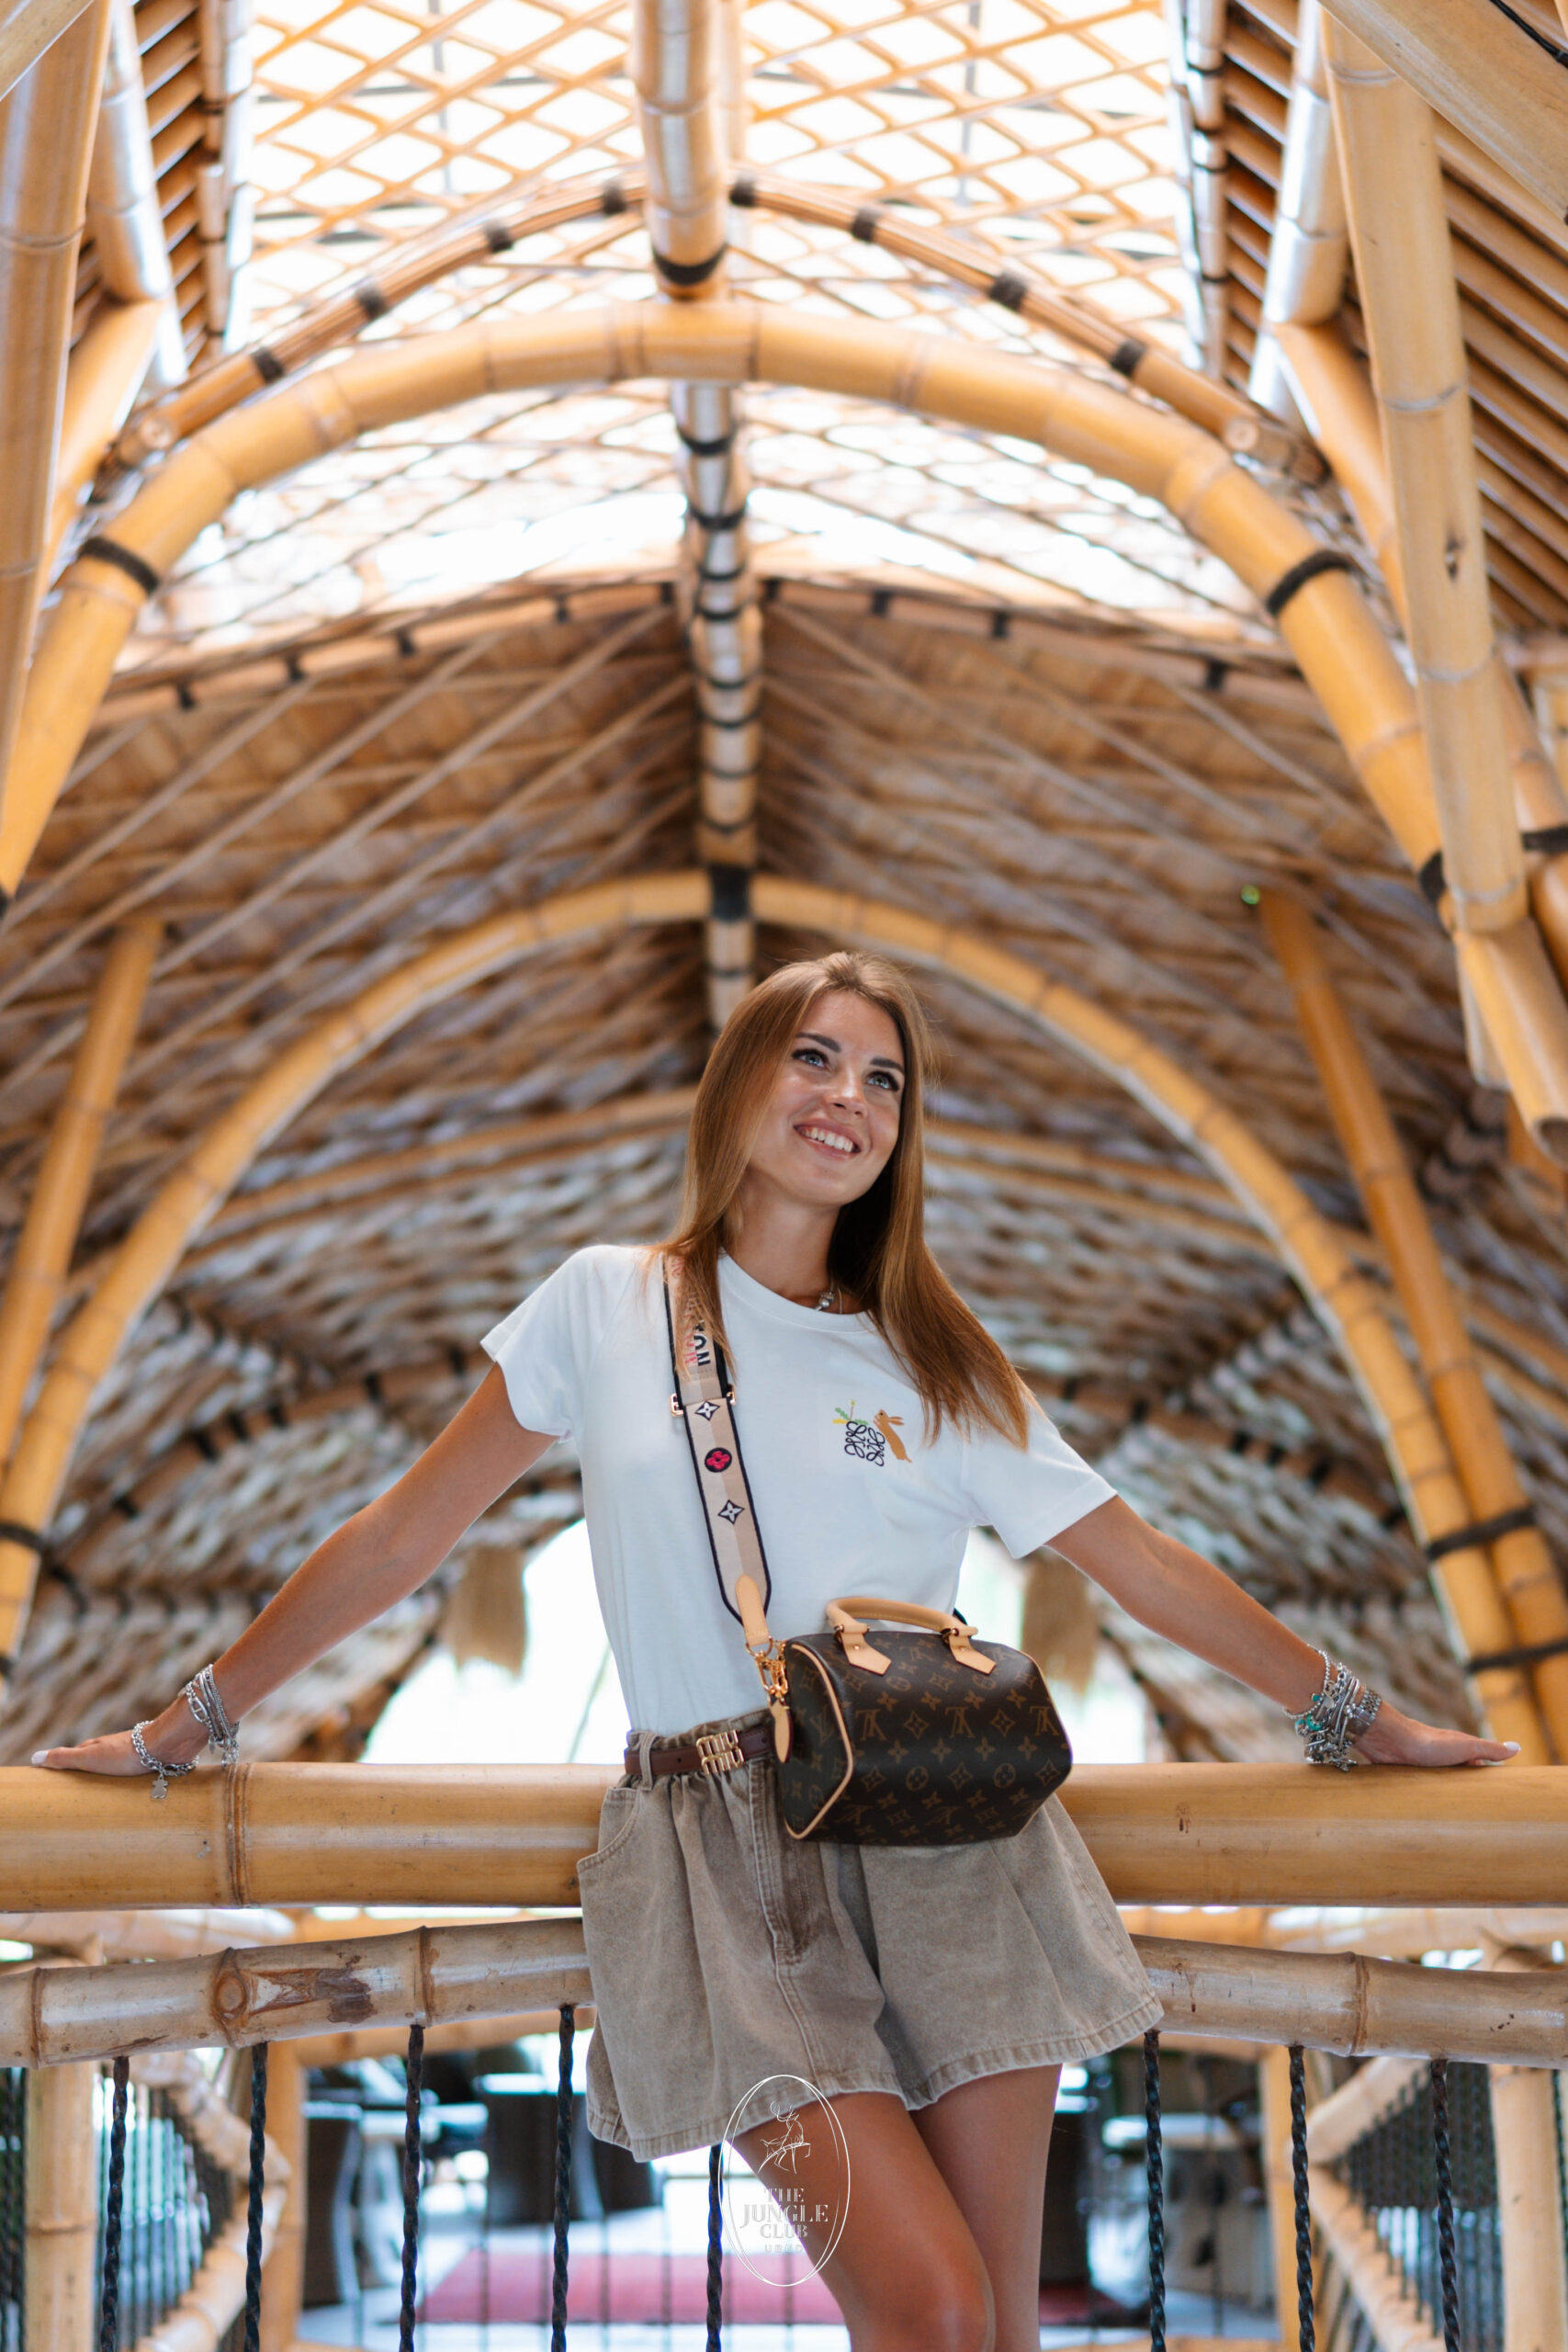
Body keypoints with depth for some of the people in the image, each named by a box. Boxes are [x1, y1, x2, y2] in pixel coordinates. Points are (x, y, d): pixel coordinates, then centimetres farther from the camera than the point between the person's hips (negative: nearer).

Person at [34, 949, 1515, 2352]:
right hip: (721, 1839, -2)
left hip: (943, 1822, 2)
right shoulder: (609, 1304, 8)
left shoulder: (938, 1365, 13)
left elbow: (1147, 1570, 17)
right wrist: (185, 1726, 15)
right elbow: (403, 1535, 12)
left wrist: (1362, 1722, 18)